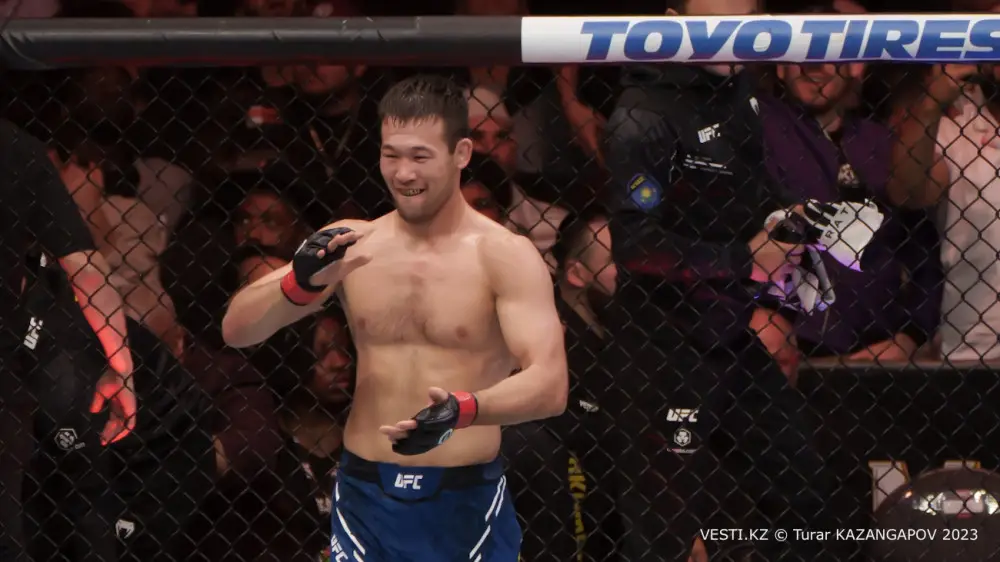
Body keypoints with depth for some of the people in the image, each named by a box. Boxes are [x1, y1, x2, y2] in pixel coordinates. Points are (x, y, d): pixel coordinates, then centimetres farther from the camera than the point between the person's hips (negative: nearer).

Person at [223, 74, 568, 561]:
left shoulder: (505, 256, -7)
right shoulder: (349, 244, 3)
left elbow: (550, 384, -17)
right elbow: (236, 331, 2)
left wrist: (463, 411, -35)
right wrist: (300, 283, -17)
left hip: (466, 504, -2)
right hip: (366, 500, 2)